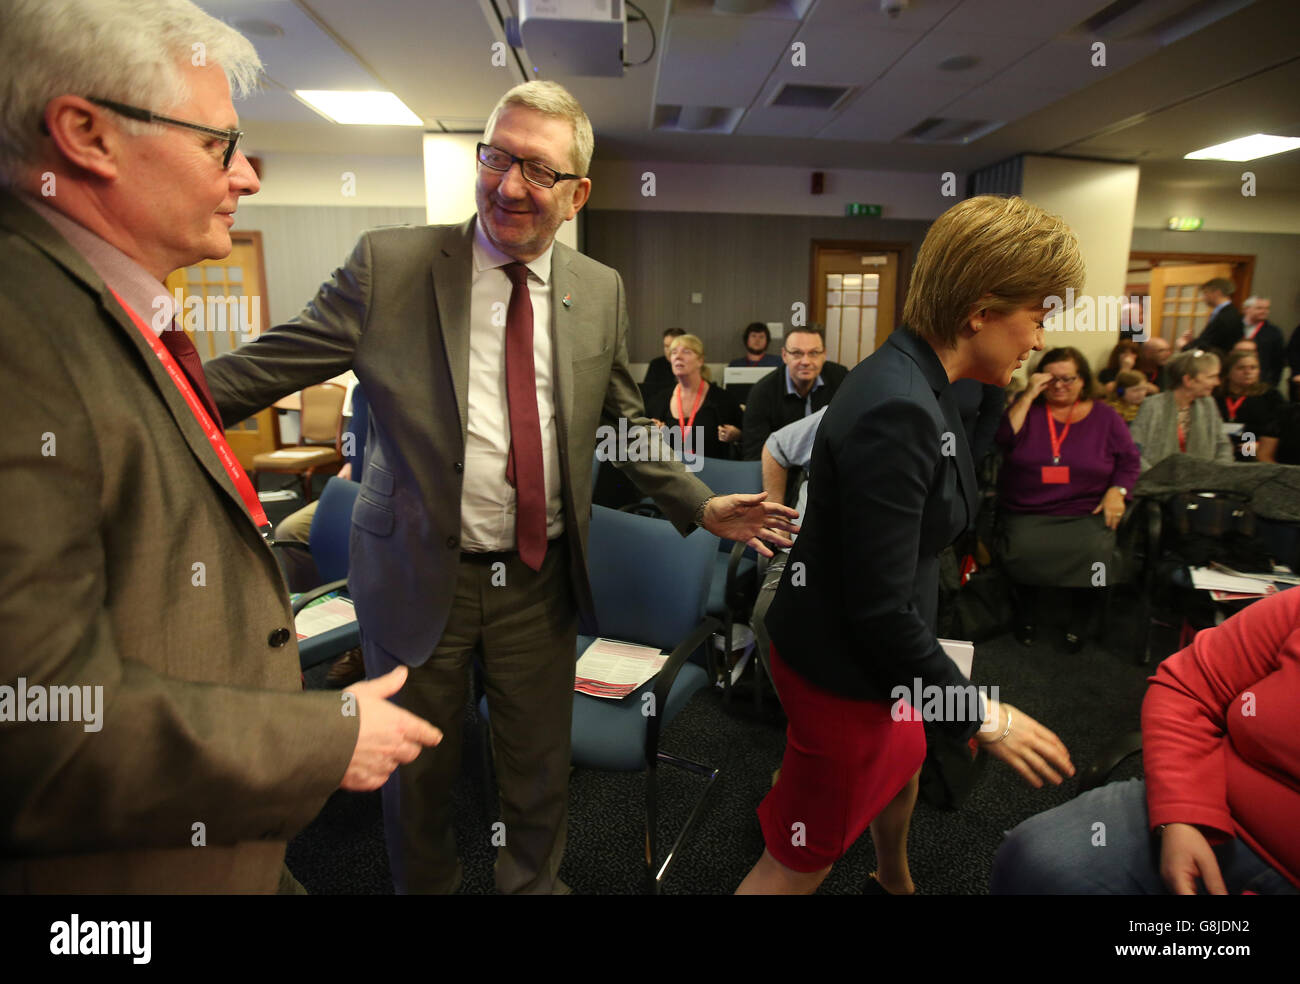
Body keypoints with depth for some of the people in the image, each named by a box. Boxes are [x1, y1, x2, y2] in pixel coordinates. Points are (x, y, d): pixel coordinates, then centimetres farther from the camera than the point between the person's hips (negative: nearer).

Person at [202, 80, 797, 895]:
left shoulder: (601, 291, 1)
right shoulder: (390, 264, -7)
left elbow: (624, 422, 8)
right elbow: (266, 368, -6)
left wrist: (702, 506, -1)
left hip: (541, 578, 2)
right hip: (421, 576, -1)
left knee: (541, 767, 21)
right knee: (418, 773, 20)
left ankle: (535, 882, 51)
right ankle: (426, 885, 51)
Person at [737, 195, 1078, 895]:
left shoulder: (914, 383, 0)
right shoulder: (896, 413, -31)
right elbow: (880, 609, -28)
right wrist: (981, 716, -14)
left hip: (865, 647, 10)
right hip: (840, 671, -10)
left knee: (904, 759, 34)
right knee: (801, 862, 10)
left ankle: (896, 883, 65)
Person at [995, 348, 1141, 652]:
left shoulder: (1104, 417, 14)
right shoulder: (1028, 409, 11)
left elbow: (1129, 459, 13)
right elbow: (1004, 438, -8)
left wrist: (1117, 491, -5)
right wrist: (1029, 396, -9)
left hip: (1086, 512, 1)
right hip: (1027, 513, -1)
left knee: (1093, 550, -31)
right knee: (1024, 549, -32)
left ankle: (1079, 618, -3)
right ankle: (1026, 612, -3)